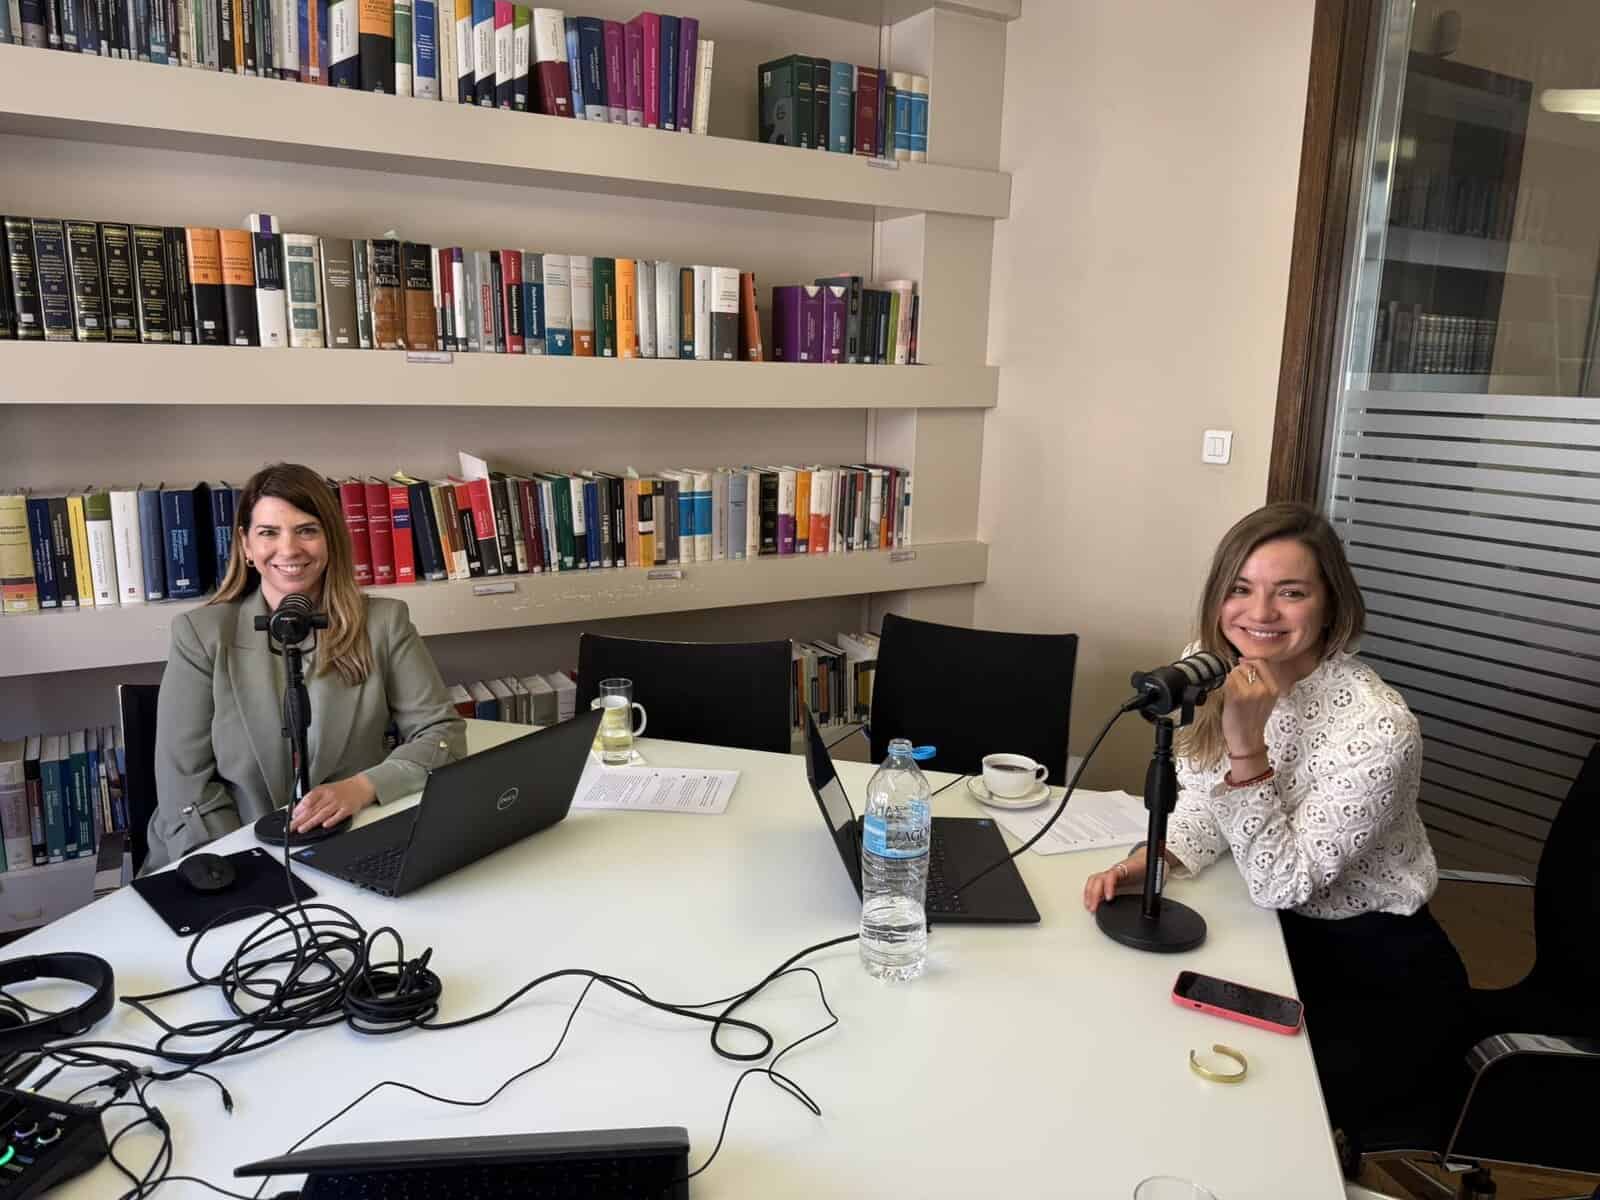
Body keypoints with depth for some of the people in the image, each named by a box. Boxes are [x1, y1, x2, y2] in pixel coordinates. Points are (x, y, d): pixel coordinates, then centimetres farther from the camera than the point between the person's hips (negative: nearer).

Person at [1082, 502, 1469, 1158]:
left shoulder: (1378, 728, -27)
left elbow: (1282, 884, -24)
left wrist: (1248, 748, -35)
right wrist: (1147, 861, -16)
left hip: (1381, 983, -5)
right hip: (1276, 939, 6)